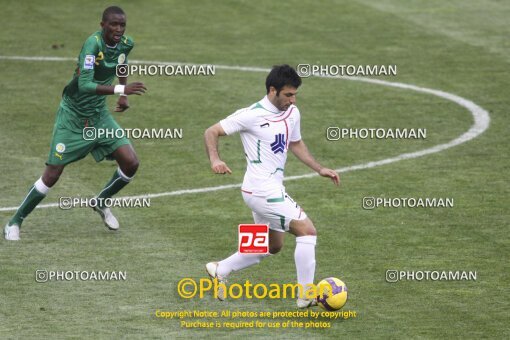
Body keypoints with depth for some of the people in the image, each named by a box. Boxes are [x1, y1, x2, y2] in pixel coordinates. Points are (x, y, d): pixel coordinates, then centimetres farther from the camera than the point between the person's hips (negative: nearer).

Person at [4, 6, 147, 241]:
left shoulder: (125, 44, -5)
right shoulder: (93, 44, -27)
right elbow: (84, 85, -37)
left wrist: (123, 96, 10)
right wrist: (121, 89, -43)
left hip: (99, 115, 6)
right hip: (72, 116, -6)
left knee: (130, 163, -7)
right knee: (52, 175, -7)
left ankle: (101, 203, 21)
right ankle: (14, 223, 9)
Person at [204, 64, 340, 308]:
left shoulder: (292, 113, 6)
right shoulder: (252, 115, -16)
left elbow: (296, 144, 24)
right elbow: (211, 132, -10)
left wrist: (320, 169, 15)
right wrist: (215, 160, -28)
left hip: (272, 189, 9)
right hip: (262, 190, -9)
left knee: (272, 246, 22)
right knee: (307, 231, -12)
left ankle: (220, 271, 31)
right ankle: (306, 295, -7)